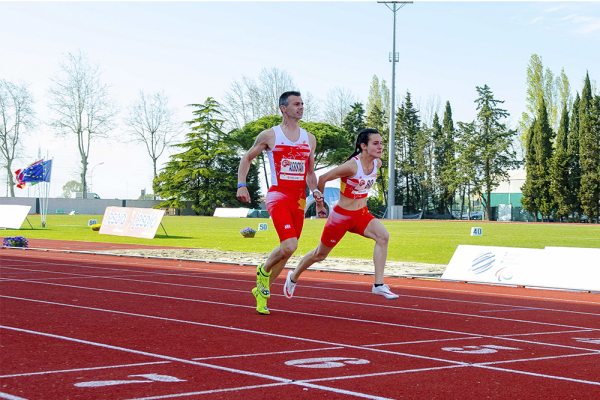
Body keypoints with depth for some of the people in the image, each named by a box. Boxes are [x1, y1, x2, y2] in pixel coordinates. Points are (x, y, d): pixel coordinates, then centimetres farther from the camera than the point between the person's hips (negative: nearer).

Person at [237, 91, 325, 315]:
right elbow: (247, 158, 11)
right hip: (278, 195, -5)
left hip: (299, 199, 6)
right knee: (289, 245, -22)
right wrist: (241, 185, -1)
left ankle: (262, 290, 24)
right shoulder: (269, 136, 1)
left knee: (288, 249, 7)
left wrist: (315, 191, 4)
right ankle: (264, 271, 8)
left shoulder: (310, 139, 14)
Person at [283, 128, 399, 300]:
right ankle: (293, 276, 41)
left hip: (362, 214, 5)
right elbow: (323, 178, -17)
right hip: (341, 215, -5)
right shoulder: (352, 166, -27)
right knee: (319, 255, 13)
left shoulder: (377, 163, -5)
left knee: (383, 236, -24)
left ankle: (379, 285, -22)